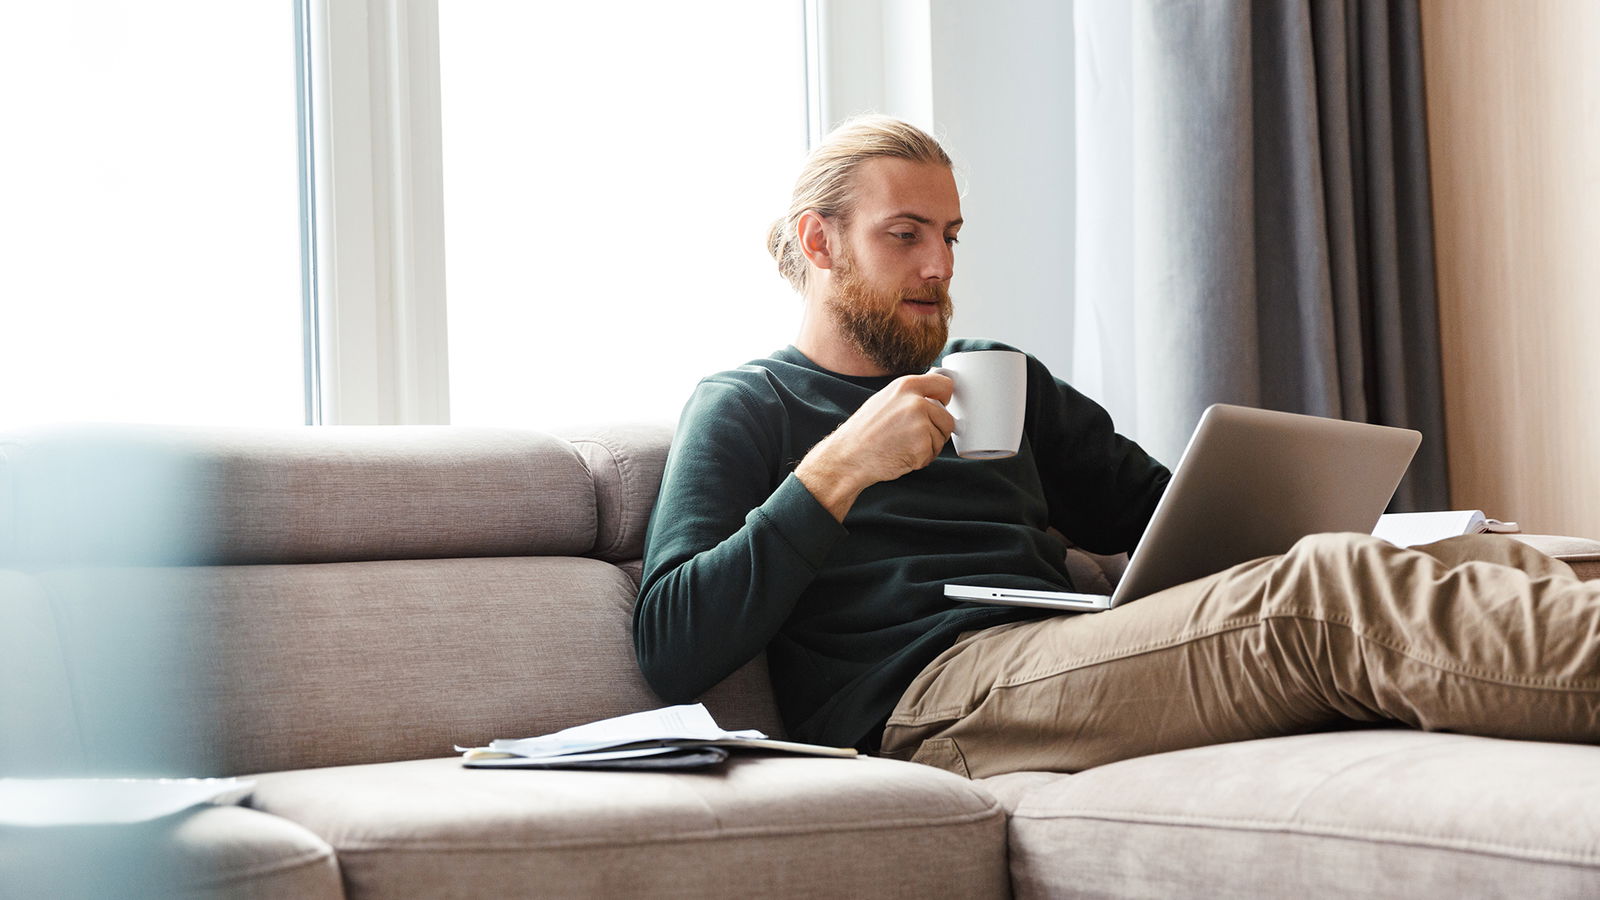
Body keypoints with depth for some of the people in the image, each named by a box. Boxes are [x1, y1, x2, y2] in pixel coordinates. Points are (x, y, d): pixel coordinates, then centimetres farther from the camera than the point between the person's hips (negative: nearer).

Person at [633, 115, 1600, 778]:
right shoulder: (747, 407, 13)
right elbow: (672, 651, -1)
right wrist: (836, 471, -9)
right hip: (927, 694, -7)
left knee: (1479, 558, -17)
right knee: (1321, 589, -32)